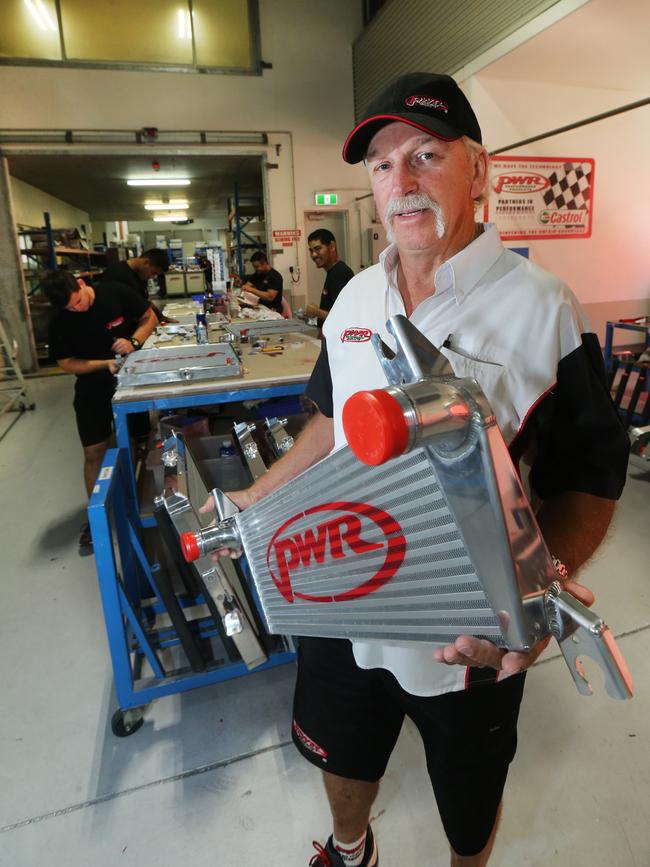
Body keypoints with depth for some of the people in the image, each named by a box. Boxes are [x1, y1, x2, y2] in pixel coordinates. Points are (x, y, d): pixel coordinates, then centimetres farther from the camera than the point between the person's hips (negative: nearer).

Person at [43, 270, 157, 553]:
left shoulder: (117, 294, -15)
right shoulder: (60, 322, -12)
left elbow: (149, 319, -4)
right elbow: (66, 363, -9)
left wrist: (134, 342, -22)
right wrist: (104, 364, -24)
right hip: (92, 389, 1)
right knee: (94, 453, 1)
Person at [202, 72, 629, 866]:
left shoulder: (542, 308, -17)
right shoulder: (355, 297, 0)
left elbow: (589, 476, -14)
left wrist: (546, 580, -33)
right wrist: (257, 497, 8)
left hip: (473, 632, -4)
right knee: (342, 753, 30)